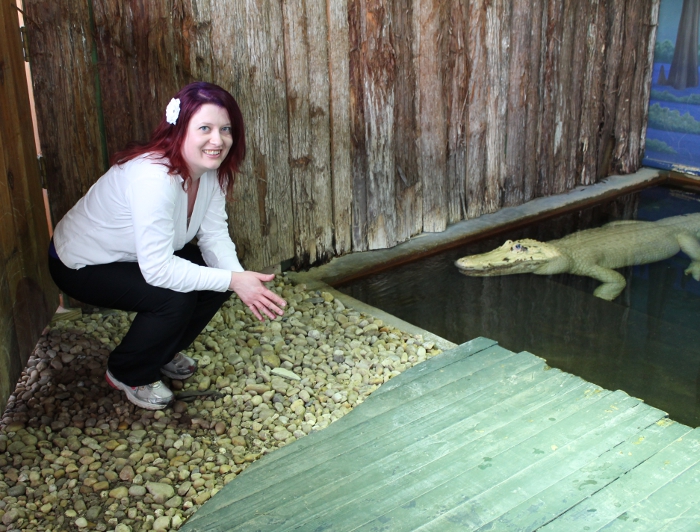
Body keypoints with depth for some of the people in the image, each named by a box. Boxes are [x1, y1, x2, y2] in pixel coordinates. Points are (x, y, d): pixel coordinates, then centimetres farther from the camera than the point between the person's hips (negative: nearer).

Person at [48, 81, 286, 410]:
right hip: (81, 266, -8)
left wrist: (242, 279, -30)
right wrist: (233, 281, -35)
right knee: (174, 298, -27)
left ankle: (163, 353, 18)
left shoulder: (211, 169, -12)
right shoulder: (153, 179, -38)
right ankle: (127, 374, 2)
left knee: (218, 278, -7)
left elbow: (214, 235, -12)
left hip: (138, 257, 8)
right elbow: (156, 269, -38)